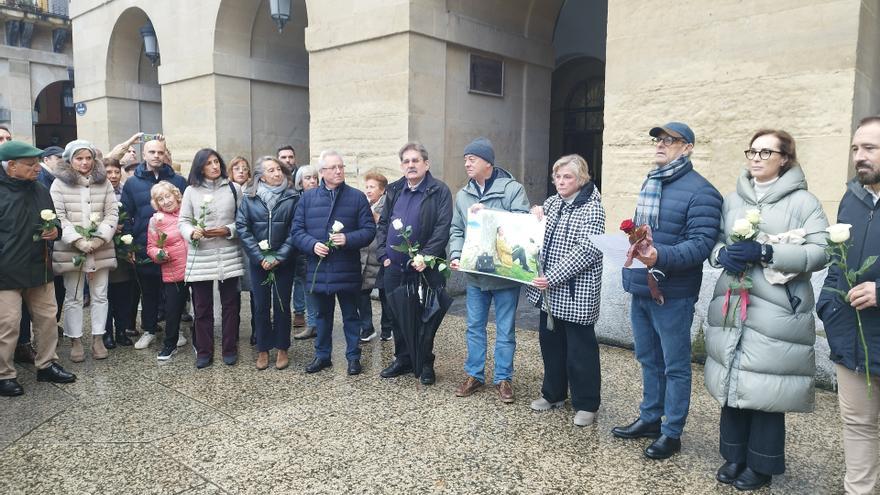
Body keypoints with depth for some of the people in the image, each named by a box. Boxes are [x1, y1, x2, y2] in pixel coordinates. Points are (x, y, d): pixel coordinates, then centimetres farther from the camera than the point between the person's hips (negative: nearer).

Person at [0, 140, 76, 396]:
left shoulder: (40, 190, 8)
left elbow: (53, 218, 21)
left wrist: (55, 229, -3)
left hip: (39, 267, 6)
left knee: (47, 318, 13)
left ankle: (46, 364, 29)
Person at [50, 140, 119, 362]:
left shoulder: (104, 182, 7)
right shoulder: (59, 183, 1)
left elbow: (112, 213, 3)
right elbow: (58, 216, -5)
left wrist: (100, 238, -10)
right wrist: (77, 240, -16)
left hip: (101, 249, 2)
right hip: (70, 250, -2)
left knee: (100, 295, 8)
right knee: (73, 297, 6)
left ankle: (98, 338, 19)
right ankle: (75, 341, 16)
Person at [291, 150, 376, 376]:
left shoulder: (357, 197, -1)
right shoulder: (308, 197, 5)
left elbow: (369, 230, -3)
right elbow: (296, 230, 4)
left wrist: (348, 238, -19)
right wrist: (313, 245, -14)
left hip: (347, 271, -2)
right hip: (318, 270, 2)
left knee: (350, 315, 9)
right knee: (323, 315, 17)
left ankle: (353, 357, 21)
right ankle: (322, 355, 30)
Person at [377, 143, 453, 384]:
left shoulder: (439, 191, -6)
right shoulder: (394, 191, 12)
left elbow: (443, 228, -13)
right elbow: (383, 224, 14)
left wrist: (425, 257, -20)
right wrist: (383, 253, 2)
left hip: (423, 268, -5)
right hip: (394, 267, 5)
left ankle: (425, 363, 20)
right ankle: (403, 359, 29)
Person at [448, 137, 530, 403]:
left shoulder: (512, 188, -10)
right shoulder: (463, 194, 7)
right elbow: (456, 230, 10)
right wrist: (456, 254, -7)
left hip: (505, 274, -4)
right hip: (474, 274, 5)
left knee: (505, 330, 7)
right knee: (475, 327, 14)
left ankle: (503, 378, 22)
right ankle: (474, 374, 28)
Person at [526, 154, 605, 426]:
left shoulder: (592, 208, -11)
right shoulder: (552, 202, 11)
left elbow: (586, 251, -20)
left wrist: (552, 277, -24)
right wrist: (534, 215, 0)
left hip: (576, 293, -7)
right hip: (549, 291, 7)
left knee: (580, 349, 4)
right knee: (550, 342, 16)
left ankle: (586, 404, 18)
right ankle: (553, 393, 32)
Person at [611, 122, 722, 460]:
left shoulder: (700, 191, -13)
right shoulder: (649, 183, 14)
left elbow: (700, 244, -22)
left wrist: (660, 256, -34)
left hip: (672, 295, -8)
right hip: (640, 290, 8)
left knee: (675, 366, 5)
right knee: (648, 359, 19)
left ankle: (672, 433, 18)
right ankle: (649, 419, 33)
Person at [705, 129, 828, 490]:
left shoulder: (803, 201, 0)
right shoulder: (732, 200, 14)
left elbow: (819, 252, -9)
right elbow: (715, 241, 16)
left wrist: (765, 253, -19)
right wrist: (723, 254, -7)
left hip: (777, 312, -4)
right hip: (731, 307, 4)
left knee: (767, 387, 0)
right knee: (733, 381, 9)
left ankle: (761, 464, 19)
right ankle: (735, 456, 25)